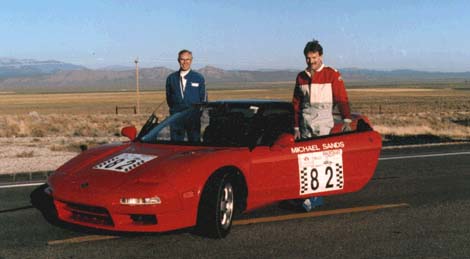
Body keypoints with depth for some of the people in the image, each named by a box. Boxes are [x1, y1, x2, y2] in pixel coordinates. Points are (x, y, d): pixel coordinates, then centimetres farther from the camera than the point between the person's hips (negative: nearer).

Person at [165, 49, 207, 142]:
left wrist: (198, 112, 1)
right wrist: (174, 110, 8)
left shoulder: (199, 78, 6)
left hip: (194, 118, -1)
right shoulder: (171, 78, 10)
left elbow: (203, 99, 8)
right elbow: (168, 97, 16)